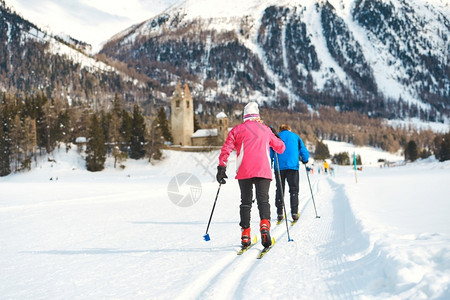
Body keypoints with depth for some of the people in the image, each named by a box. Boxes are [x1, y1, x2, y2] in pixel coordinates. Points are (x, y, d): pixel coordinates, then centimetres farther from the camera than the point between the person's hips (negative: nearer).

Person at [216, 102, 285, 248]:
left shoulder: (237, 130, 9)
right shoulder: (265, 129, 15)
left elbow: (226, 149, -2)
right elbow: (280, 147, 24)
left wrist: (221, 167, 0)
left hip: (244, 172, 0)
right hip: (263, 170, 0)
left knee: (245, 201, 9)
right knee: (263, 199, -3)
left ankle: (245, 234, 2)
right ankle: (265, 225, -30)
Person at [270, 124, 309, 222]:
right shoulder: (295, 137, 14)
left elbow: (270, 153, 5)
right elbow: (304, 151, 11)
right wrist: (305, 160, 27)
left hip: (279, 166, 1)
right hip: (292, 166, 0)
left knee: (279, 190, 7)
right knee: (294, 189, 4)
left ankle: (279, 213, 2)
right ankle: (294, 212, -6)